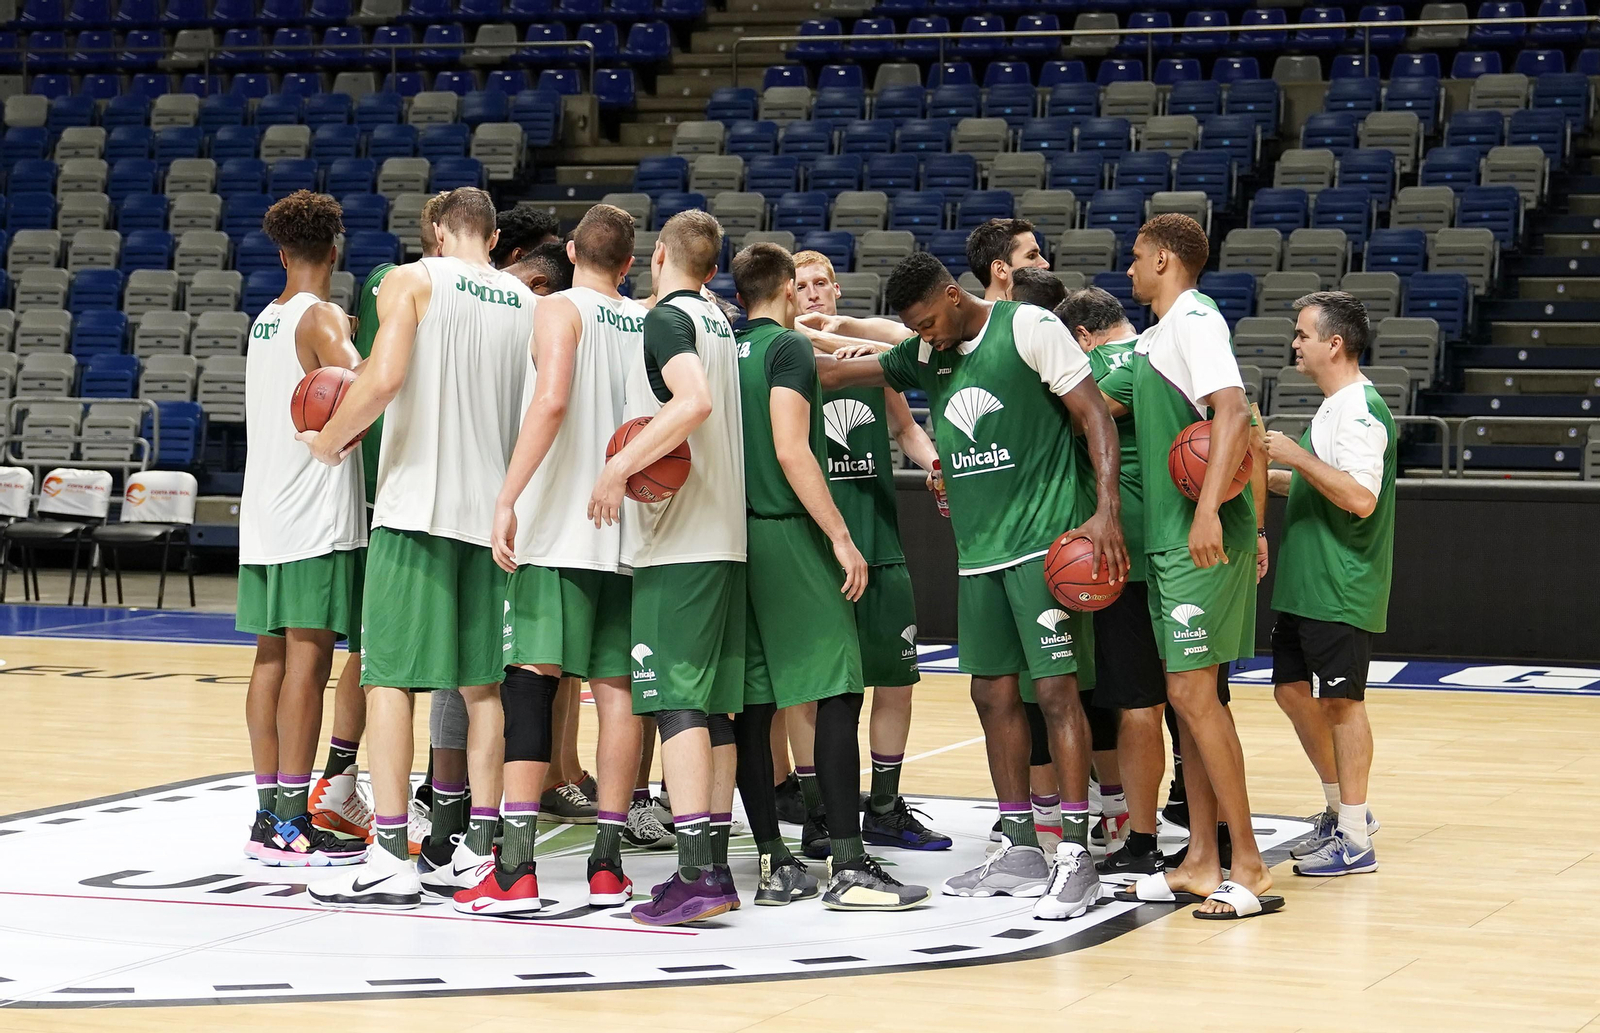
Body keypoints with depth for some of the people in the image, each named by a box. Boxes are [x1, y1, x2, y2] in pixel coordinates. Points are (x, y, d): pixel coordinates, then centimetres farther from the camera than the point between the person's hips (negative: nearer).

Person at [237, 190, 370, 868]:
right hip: (316, 517, -8)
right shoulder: (324, 319, -9)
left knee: (273, 657, 10)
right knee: (307, 660, -7)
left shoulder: (266, 321, 15)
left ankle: (269, 814, 13)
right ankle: (291, 826, -9)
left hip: (264, 514, 8)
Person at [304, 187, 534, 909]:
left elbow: (383, 378, -16)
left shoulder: (412, 281, -2)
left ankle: (390, 859, -7)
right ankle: (478, 853, 11)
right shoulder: (531, 302, 12)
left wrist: (330, 440, -2)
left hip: (416, 504, -5)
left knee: (390, 677, -3)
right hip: (493, 508, 5)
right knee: (482, 682, 11)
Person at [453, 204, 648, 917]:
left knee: (530, 678, -8)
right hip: (629, 530, 5)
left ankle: (516, 868, -16)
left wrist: (507, 498, -21)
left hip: (558, 529, -5)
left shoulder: (561, 311, -4)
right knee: (616, 685, 7)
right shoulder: (649, 322, 13)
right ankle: (607, 863, 9)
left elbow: (552, 401, -19)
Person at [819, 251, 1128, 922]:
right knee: (993, 693, 8)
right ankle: (1020, 851, 17)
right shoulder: (924, 355, 11)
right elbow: (839, 372, 11)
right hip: (977, 552, 7)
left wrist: (1106, 511, -18)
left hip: (1045, 542, -7)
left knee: (1055, 689, -9)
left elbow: (1095, 415, -10)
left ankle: (1075, 858, -7)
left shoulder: (1029, 329, -8)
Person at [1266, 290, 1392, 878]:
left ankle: (1355, 841, 1)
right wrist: (1271, 477, 19)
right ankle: (1343, 811, 26)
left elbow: (1360, 498, -25)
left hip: (1343, 589, -10)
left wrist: (1297, 456, -25)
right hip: (1306, 586, 10)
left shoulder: (1360, 411, -16)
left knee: (1342, 700, -5)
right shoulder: (1334, 407, 16)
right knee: (1293, 690, 13)